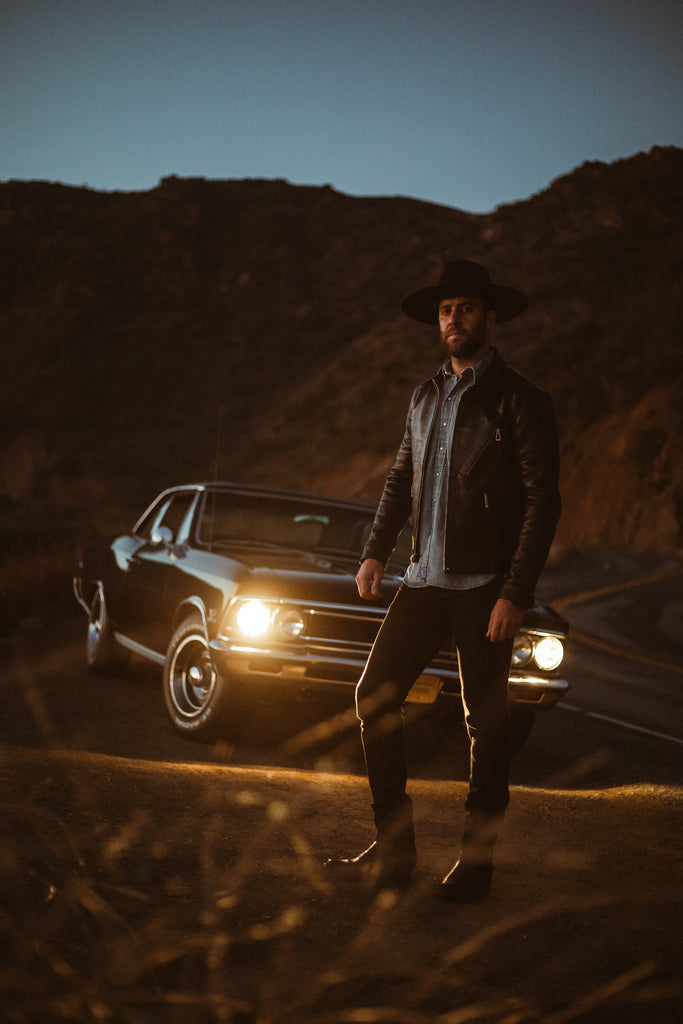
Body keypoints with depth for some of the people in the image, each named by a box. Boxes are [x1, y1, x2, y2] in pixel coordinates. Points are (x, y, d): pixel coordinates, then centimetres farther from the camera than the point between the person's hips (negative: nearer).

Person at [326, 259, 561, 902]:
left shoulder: (520, 401, -5)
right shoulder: (425, 397, 14)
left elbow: (543, 503, -10)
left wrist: (515, 594, -17)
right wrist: (375, 552, 8)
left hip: (484, 589, -6)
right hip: (424, 581, 6)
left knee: (486, 726, 2)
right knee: (374, 694, 0)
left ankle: (475, 863, 14)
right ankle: (392, 851, 9)